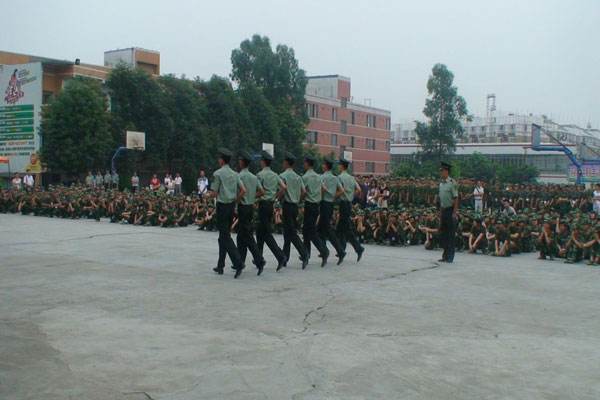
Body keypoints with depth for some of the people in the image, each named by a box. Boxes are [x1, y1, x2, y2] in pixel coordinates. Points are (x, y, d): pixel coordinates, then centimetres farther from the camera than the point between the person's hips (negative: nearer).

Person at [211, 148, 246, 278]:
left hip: (222, 206, -7)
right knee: (223, 236, 14)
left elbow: (214, 193, -10)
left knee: (226, 237, -6)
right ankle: (220, 266, 19)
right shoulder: (235, 174, 8)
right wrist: (235, 199, 11)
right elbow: (243, 191, 1)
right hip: (232, 206, 7)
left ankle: (238, 263, -18)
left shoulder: (218, 173, -10)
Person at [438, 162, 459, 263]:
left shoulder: (452, 183, -12)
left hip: (450, 210, -8)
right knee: (442, 233, 10)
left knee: (451, 234, -2)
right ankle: (445, 256, 20)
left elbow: (456, 199, -14)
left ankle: (450, 257, 4)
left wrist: (454, 213, -19)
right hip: (444, 210, 8)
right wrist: (440, 212, 15)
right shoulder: (441, 184, 12)